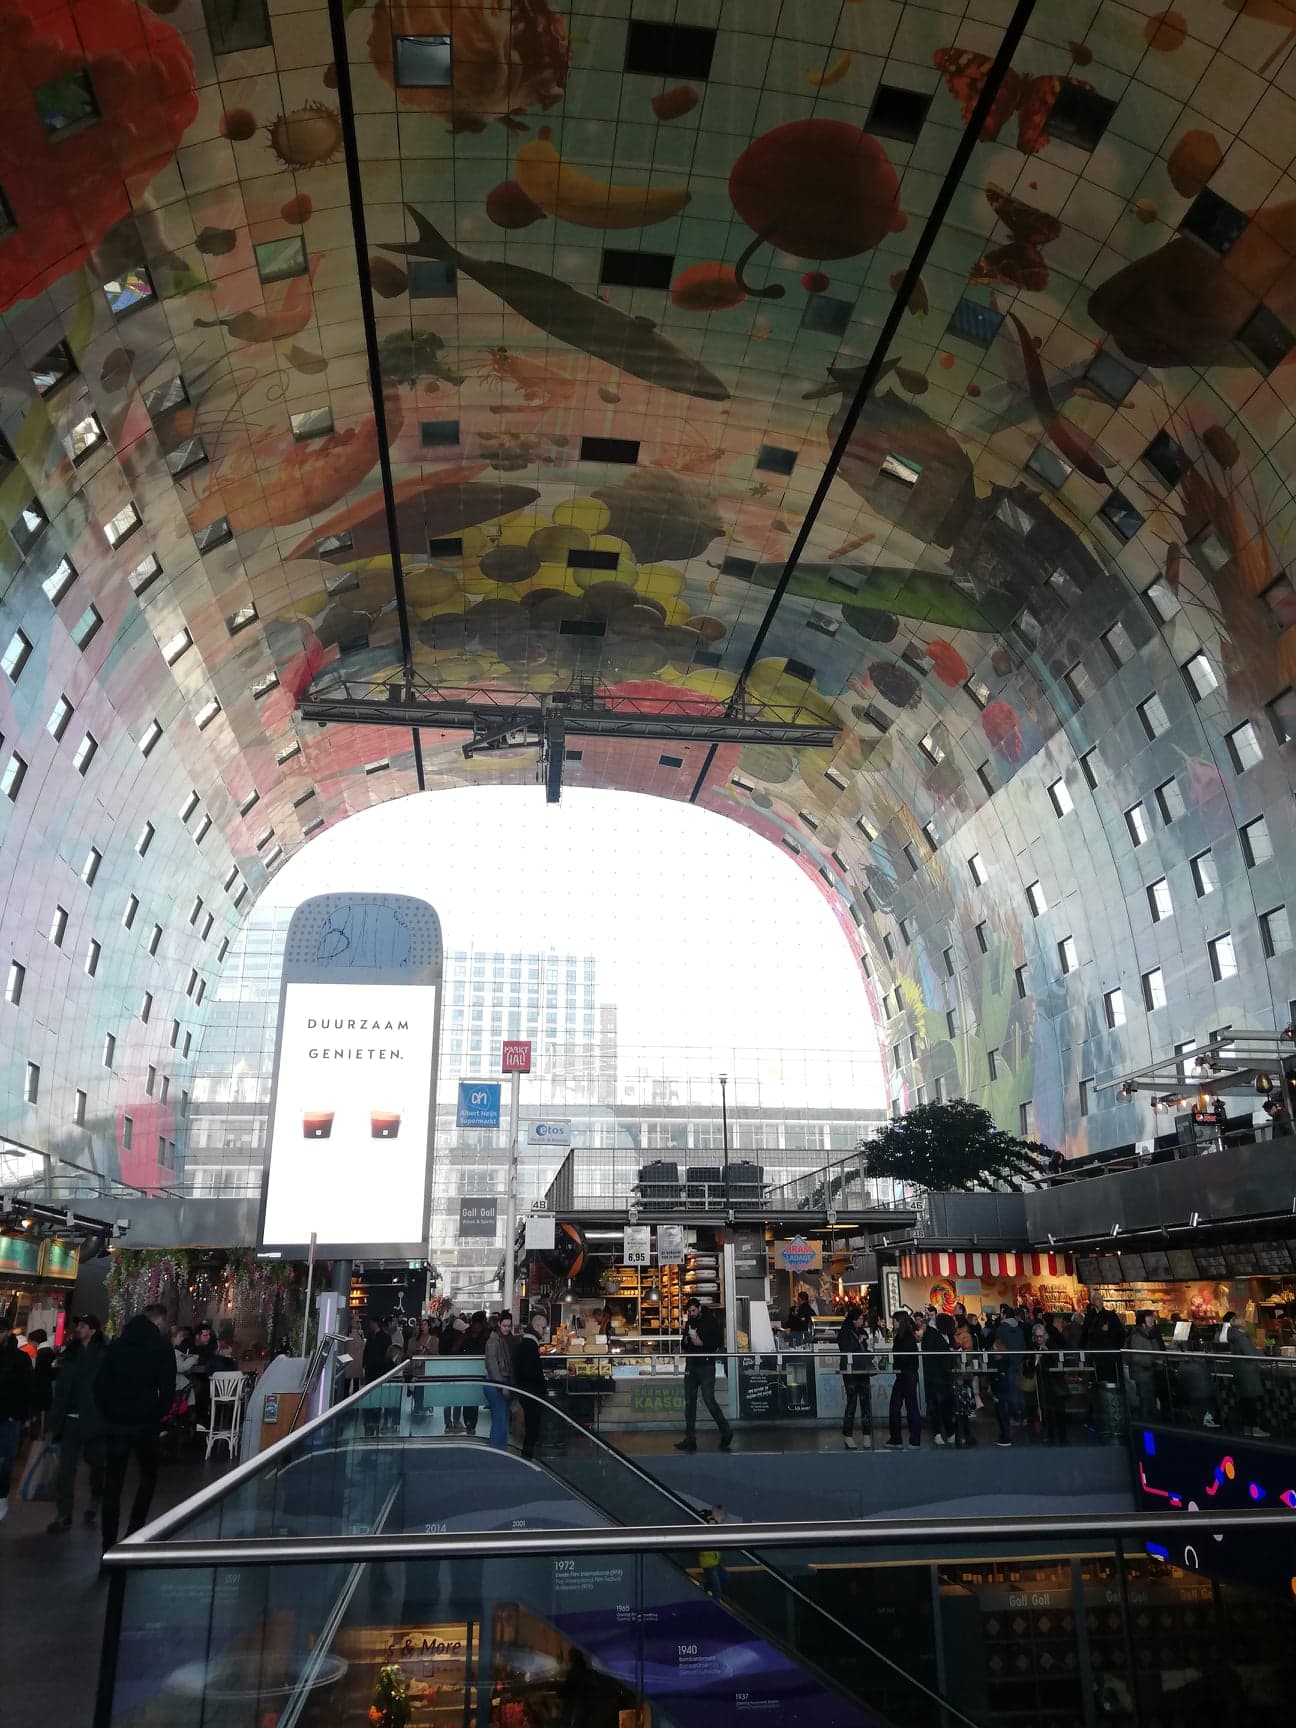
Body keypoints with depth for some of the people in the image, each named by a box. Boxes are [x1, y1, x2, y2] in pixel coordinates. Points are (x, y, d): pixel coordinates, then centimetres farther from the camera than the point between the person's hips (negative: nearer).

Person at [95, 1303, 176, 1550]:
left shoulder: (116, 1345, 6)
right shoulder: (162, 1347, -6)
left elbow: (100, 1384, 5)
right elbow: (167, 1390, -10)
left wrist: (108, 1413, 9)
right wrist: (157, 1416, 4)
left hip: (115, 1423, 3)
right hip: (144, 1424, -3)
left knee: (112, 1484, 8)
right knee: (148, 1477, 15)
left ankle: (109, 1546, 6)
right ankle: (132, 1536, 8)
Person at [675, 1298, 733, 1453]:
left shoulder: (711, 1321, -4)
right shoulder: (689, 1323, 14)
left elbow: (719, 1342, -10)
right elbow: (683, 1346, 20)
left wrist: (702, 1342, -18)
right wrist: (685, 1340, -2)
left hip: (706, 1366, -6)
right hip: (691, 1366, 6)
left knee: (709, 1400, -7)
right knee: (689, 1402, 5)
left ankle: (726, 1432, 10)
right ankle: (690, 1440, 10)